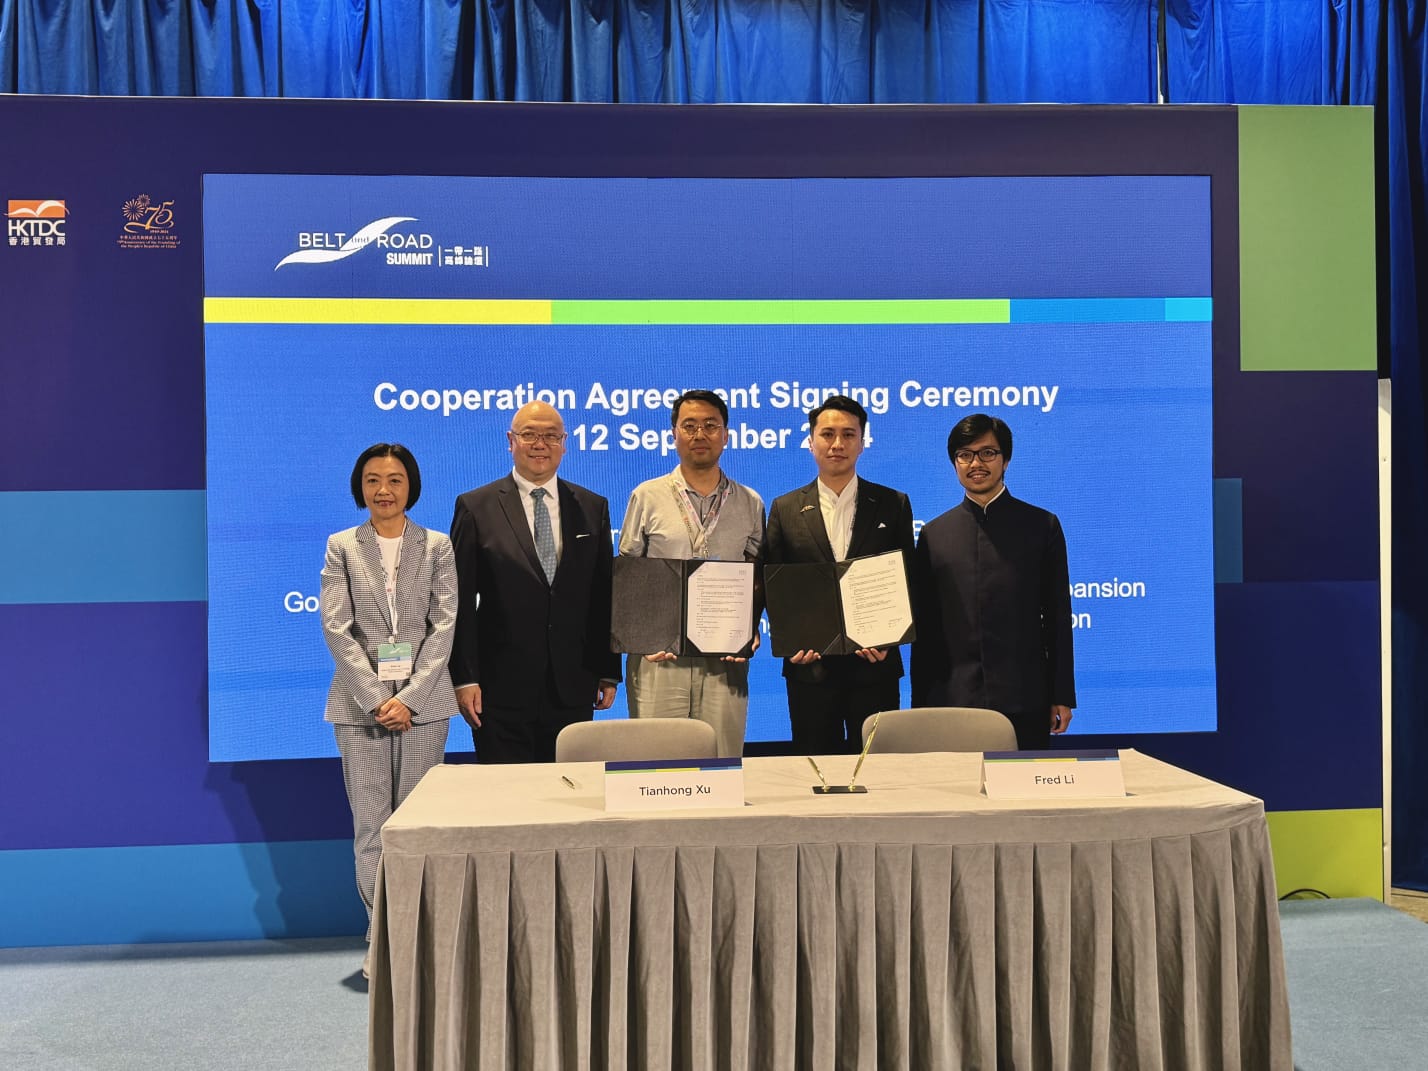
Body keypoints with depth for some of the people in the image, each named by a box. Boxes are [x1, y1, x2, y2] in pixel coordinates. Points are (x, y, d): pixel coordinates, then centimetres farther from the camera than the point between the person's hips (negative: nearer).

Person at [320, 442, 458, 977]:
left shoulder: (437, 546, 5)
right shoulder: (341, 547, 6)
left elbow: (444, 625, -2)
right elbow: (337, 628, -2)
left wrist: (409, 697, -11)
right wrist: (376, 698, -11)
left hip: (422, 701, 0)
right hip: (360, 701, 0)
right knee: (370, 822, 2)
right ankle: (381, 934, 13)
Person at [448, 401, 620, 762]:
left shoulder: (592, 508, 8)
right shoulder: (476, 508, 0)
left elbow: (604, 597, 9)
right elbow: (461, 603, -2)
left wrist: (608, 672, 7)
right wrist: (464, 678, -7)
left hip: (573, 690, 2)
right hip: (502, 690, -2)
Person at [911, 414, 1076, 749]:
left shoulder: (1042, 526, 6)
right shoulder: (933, 535, 9)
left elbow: (1058, 617, 5)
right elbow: (924, 626, 10)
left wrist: (1062, 696, 2)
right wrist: (920, 703, 7)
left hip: (1023, 703, -1)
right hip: (951, 702, 1)